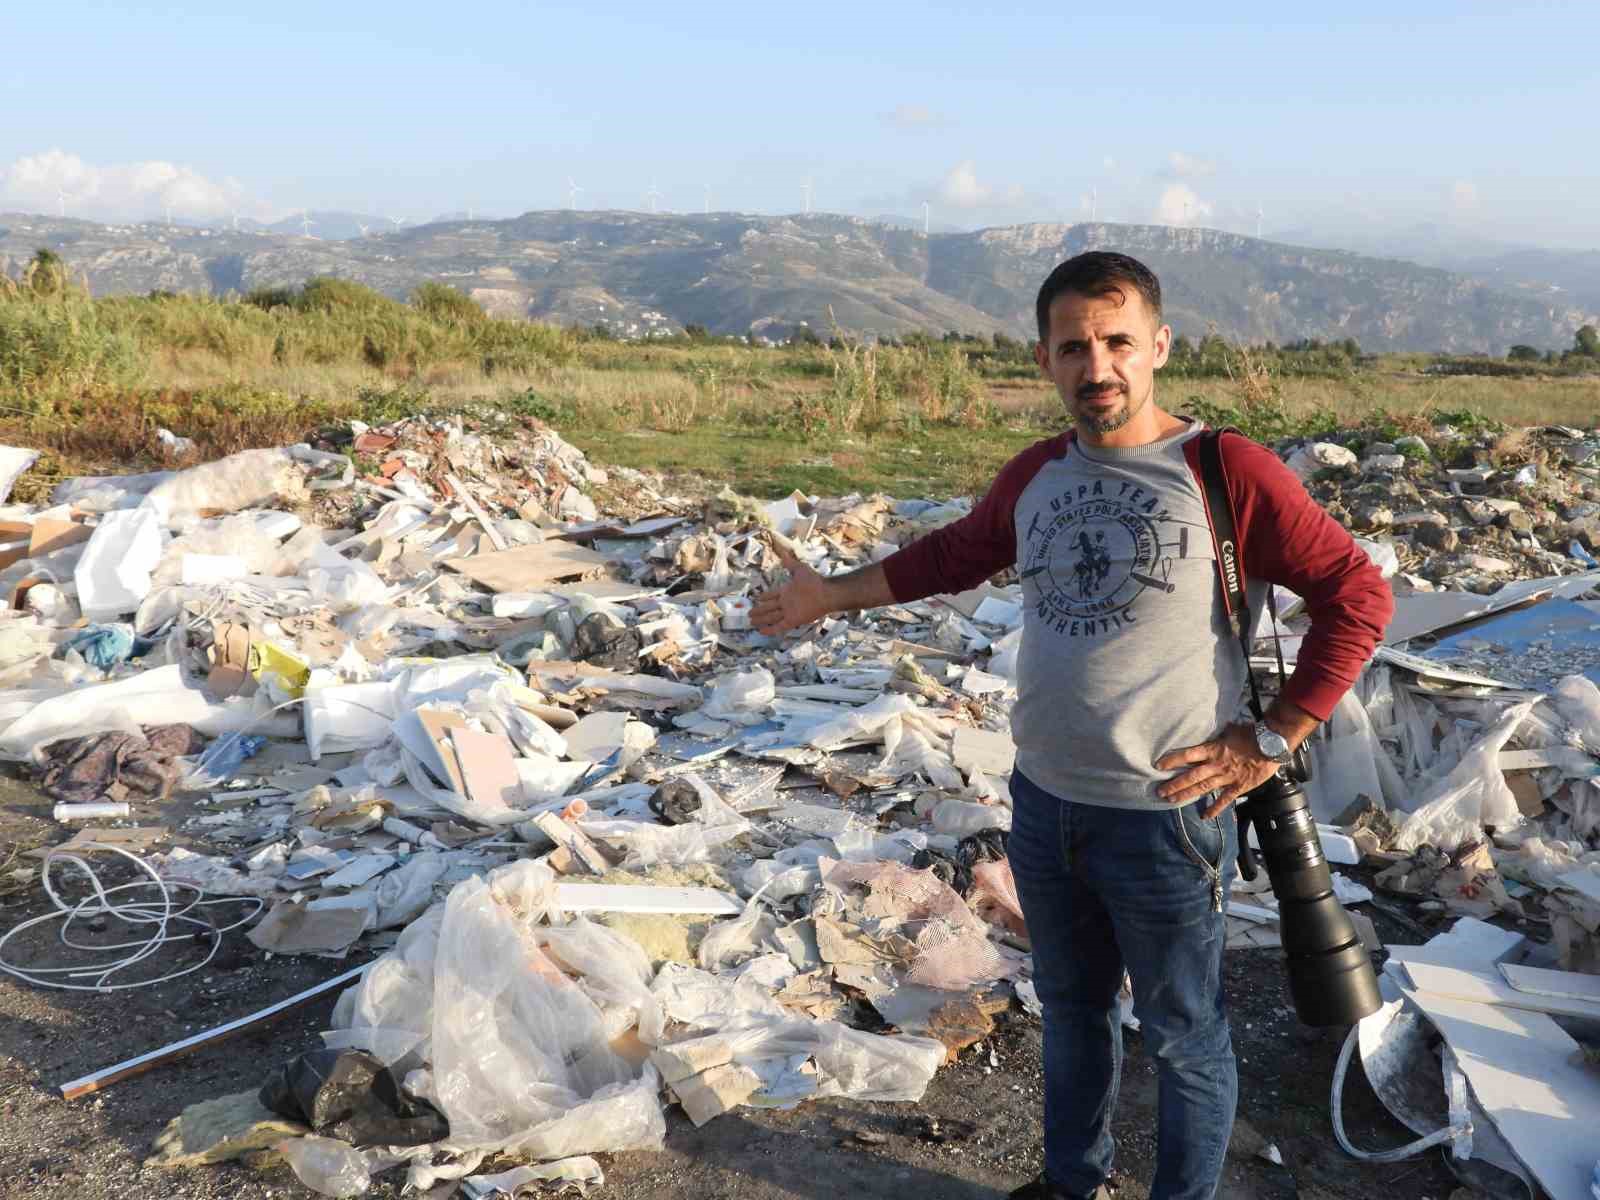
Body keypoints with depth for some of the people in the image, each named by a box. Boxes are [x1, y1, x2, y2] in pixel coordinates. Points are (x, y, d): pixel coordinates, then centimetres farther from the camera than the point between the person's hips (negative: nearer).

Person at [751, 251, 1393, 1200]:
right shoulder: (1037, 476, 4)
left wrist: (1272, 740, -14)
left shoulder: (1228, 474, -15)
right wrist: (830, 596, 24)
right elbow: (954, 555, 21)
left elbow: (1359, 596, -12)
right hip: (1044, 803, 6)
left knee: (1185, 1038, 10)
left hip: (1166, 820, -6)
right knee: (1071, 1009, 24)